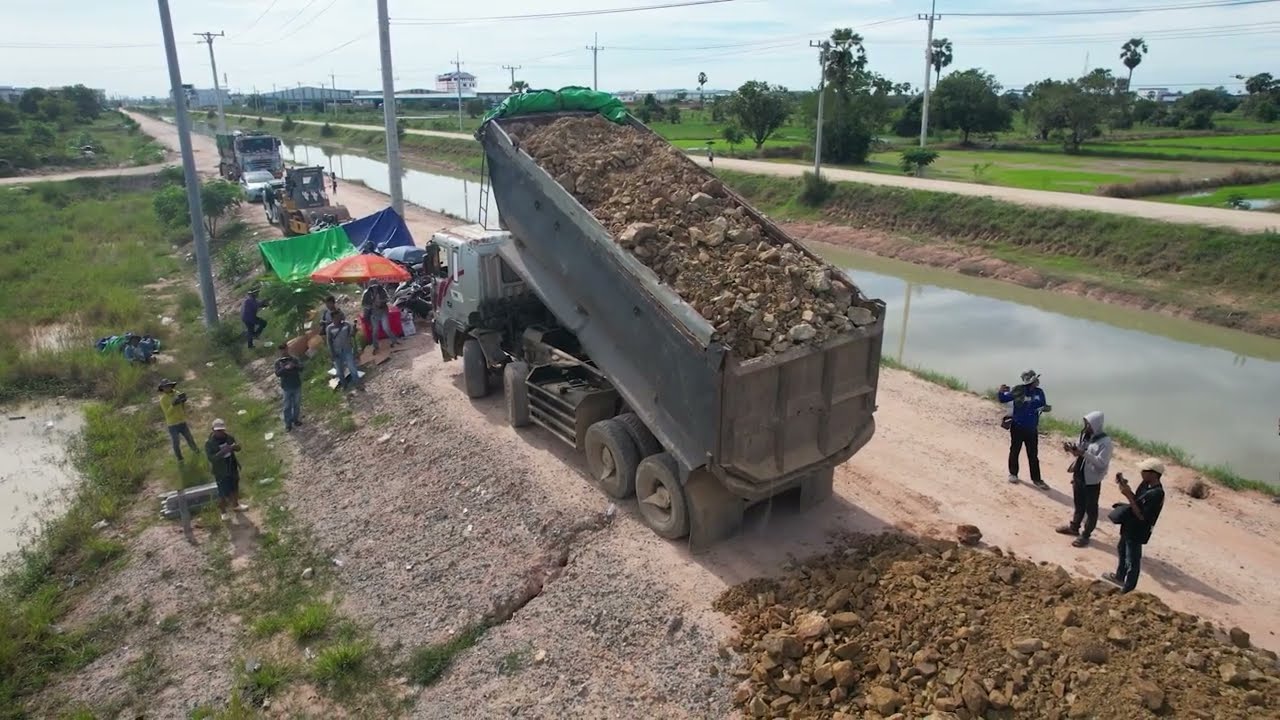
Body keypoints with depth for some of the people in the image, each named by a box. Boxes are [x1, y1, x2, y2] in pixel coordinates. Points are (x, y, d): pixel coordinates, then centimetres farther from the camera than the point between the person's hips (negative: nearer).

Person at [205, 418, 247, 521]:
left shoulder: (229, 437, -6)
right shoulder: (209, 443, -20)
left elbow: (238, 448, -6)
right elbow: (211, 458, -27)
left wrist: (234, 446, -29)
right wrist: (222, 452, -41)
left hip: (233, 468, 5)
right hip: (221, 472, -5)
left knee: (235, 488, 23)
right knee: (223, 493, 3)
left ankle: (235, 505, 47)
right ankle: (223, 512, 25)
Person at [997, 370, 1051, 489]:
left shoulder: (1039, 392, -1)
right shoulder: (1018, 391, -12)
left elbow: (1043, 405, 12)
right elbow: (1003, 399, -5)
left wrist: (1046, 408, -12)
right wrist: (1001, 392, -26)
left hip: (1032, 429, 3)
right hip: (1017, 427, -3)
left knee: (1033, 455, 7)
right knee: (1015, 451, 11)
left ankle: (1036, 479, 14)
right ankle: (1013, 473, 27)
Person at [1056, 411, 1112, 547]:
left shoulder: (1105, 441, -20)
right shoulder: (1085, 435, 3)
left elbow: (1101, 463, -25)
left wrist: (1084, 453, -33)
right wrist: (1071, 449, -8)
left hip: (1092, 481, -7)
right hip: (1079, 477, 7)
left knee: (1090, 509, 7)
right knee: (1079, 505, 23)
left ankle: (1085, 535, 17)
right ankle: (1074, 527, 38)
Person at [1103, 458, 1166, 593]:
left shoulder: (1156, 494, -30)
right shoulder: (1145, 484, -3)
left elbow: (1142, 516, -28)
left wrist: (1128, 495, -29)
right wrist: (1125, 486, -5)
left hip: (1137, 532, -10)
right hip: (1129, 527, 10)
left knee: (1132, 561, 5)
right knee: (1122, 551, 29)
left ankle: (1128, 590, 20)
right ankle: (1119, 577, 50)